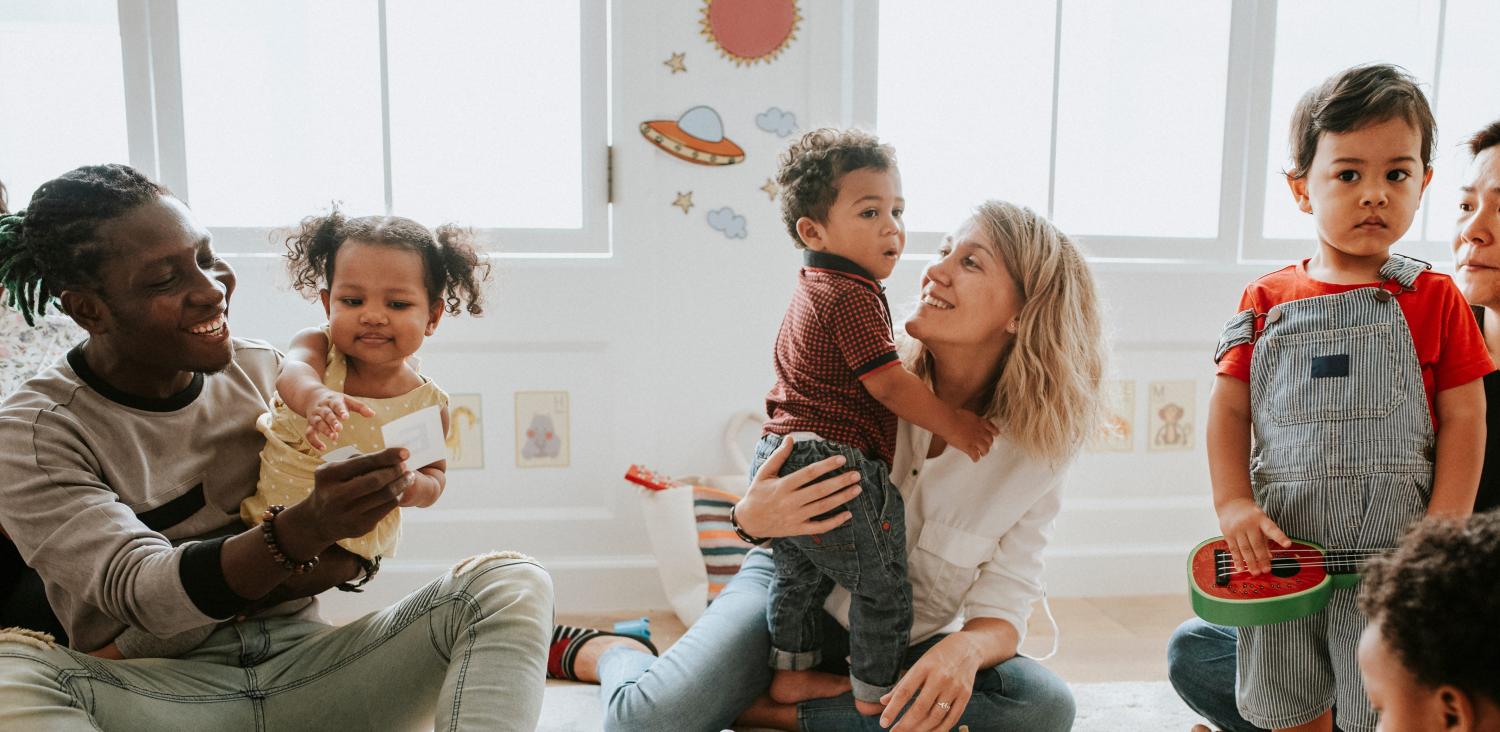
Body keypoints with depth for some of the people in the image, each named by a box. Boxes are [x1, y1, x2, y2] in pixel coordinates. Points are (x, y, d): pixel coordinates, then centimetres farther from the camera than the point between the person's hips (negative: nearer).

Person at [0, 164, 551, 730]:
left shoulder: (265, 371, 7)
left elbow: (353, 555, 12)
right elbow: (139, 591, -18)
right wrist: (304, 531, -35)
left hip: (302, 662, 3)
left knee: (511, 583, -19)